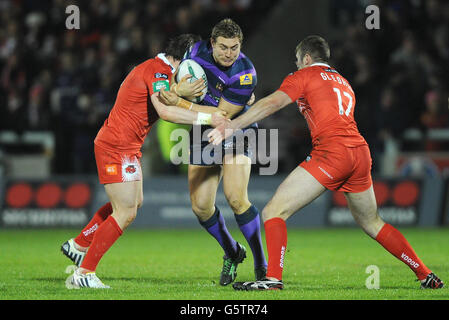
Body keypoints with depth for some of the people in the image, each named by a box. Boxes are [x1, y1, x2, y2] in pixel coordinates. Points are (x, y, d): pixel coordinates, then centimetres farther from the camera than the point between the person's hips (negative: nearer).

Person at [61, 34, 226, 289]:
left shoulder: (158, 69, 15)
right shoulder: (158, 71, -18)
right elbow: (165, 111, -31)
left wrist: (178, 91, -11)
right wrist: (205, 118, -29)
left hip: (127, 148, 11)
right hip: (117, 147, -11)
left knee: (134, 202, 21)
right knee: (126, 213, -10)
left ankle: (78, 245, 30)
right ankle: (84, 273, -6)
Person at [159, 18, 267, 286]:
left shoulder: (245, 75, -25)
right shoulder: (197, 51, -10)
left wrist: (179, 103, -28)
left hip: (235, 135, -5)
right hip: (202, 138, 5)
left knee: (236, 198, -23)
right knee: (201, 207, -1)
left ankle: (262, 265, -10)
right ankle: (232, 253, 26)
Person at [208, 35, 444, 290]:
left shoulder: (304, 76, 7)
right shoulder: (343, 82, 28)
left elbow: (273, 103, -7)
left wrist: (234, 125, -14)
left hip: (332, 152, -8)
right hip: (361, 153, 8)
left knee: (274, 212, -8)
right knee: (372, 223, 23)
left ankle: (273, 279, -22)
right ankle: (426, 275, 22)